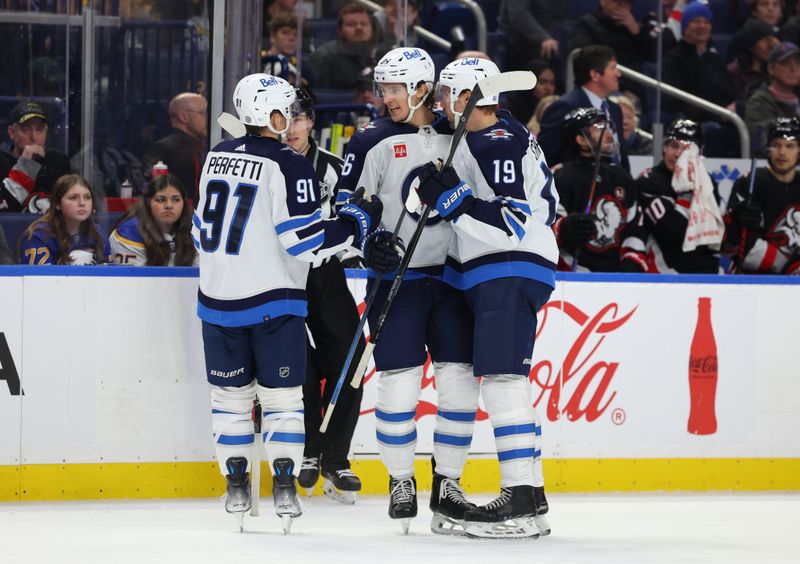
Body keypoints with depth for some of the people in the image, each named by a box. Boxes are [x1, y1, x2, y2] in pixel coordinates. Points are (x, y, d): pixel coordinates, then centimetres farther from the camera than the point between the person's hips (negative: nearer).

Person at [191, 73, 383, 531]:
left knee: (231, 391, 12)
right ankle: (284, 486, -2)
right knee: (281, 392, 3)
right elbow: (305, 240, -17)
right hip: (271, 298, -5)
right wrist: (358, 222, -6)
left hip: (218, 297, 5)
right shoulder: (289, 165, -13)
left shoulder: (218, 157, 7)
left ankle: (236, 486, 13)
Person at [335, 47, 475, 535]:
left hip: (452, 277, 3)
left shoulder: (458, 138, 8)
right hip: (396, 277, -3)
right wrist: (368, 240, -19)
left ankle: (448, 483, 9)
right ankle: (401, 481, 10)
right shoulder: (373, 142, -1)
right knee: (399, 381, -6)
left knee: (459, 380, -1)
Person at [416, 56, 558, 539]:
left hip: (511, 273, -11)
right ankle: (531, 497, 15)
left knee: (502, 381, -15)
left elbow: (515, 223, -23)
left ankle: (521, 503, -18)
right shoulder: (475, 140, 17)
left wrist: (454, 199, -23)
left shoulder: (501, 145, -16)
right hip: (490, 277, 11)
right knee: (507, 385, 12)